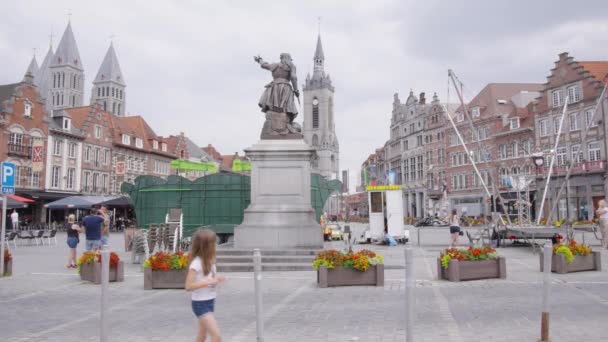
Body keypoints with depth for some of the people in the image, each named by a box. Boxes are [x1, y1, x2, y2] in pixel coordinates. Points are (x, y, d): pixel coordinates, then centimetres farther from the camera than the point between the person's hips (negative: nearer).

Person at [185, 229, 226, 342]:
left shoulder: (209, 261, 5)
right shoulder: (196, 263, -20)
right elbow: (188, 286, -24)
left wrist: (217, 279, -3)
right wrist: (208, 282, -28)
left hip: (210, 302, 8)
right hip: (200, 304, -8)